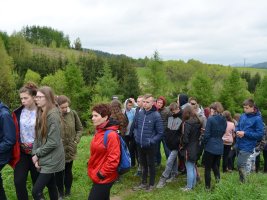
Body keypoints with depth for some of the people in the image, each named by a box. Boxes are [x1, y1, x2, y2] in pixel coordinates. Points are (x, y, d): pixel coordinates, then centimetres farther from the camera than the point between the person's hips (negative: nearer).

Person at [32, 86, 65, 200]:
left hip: (51, 160, -8)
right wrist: (35, 154, -4)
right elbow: (37, 137, 8)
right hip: (44, 159, 8)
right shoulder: (40, 114, 8)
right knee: (51, 186, 19)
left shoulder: (53, 115, -18)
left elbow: (53, 142, -21)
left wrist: (37, 154, -11)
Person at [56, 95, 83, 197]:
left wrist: (76, 141, -1)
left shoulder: (73, 113, -5)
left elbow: (79, 128, 7)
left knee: (68, 171, 18)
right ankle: (60, 192, 32)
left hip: (70, 149, 3)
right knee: (59, 172, 12)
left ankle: (68, 191, 36)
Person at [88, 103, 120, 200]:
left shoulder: (111, 134, -22)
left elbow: (113, 159, -24)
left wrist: (102, 173, -16)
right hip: (97, 176, 8)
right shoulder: (99, 132, 7)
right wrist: (93, 168, 14)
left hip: (104, 178, -8)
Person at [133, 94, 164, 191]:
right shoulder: (139, 114, -3)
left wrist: (151, 141, -17)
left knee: (151, 165, 12)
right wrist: (136, 136, -1)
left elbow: (160, 133, -10)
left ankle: (151, 184, 31)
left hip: (150, 146, -5)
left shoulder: (156, 115, -16)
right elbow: (136, 127, 13)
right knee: (143, 164, 20)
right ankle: (143, 183, 37)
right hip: (140, 145, 5)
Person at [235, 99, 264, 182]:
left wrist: (245, 133, -20)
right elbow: (237, 126, 17)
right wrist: (237, 131, -6)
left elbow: (260, 134, -14)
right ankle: (241, 181, 33)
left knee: (241, 165, -6)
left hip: (247, 146, -6)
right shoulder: (242, 116, 5)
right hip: (239, 144, 7)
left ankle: (243, 182, 12)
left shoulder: (257, 119, -13)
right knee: (240, 164, 17)